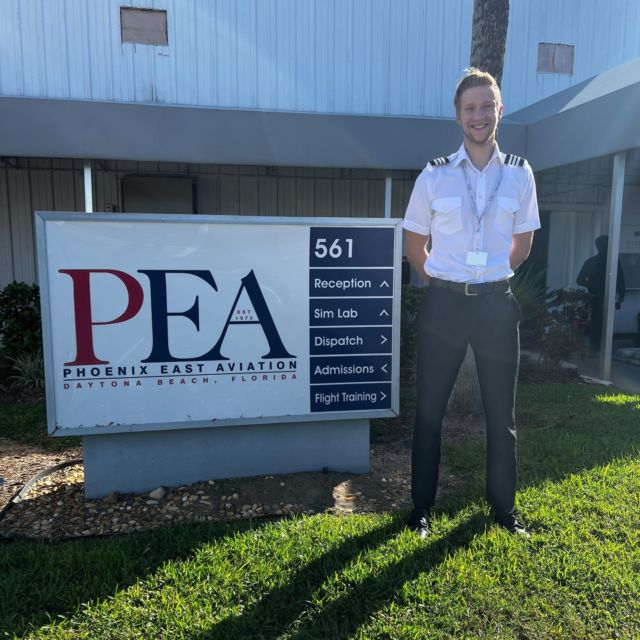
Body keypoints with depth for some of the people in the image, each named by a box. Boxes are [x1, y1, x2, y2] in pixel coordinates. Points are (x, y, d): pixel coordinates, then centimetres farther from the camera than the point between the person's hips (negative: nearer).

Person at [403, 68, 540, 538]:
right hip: (444, 304, -1)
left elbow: (523, 241, 15)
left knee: (501, 414, 11)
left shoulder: (520, 174, 4)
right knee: (430, 411, 5)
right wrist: (442, 282, 8)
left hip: (497, 304, 2)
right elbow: (415, 243, 8)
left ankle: (504, 507, 30)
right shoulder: (434, 176, 0)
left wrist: (493, 277, 11)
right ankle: (422, 508, 22)